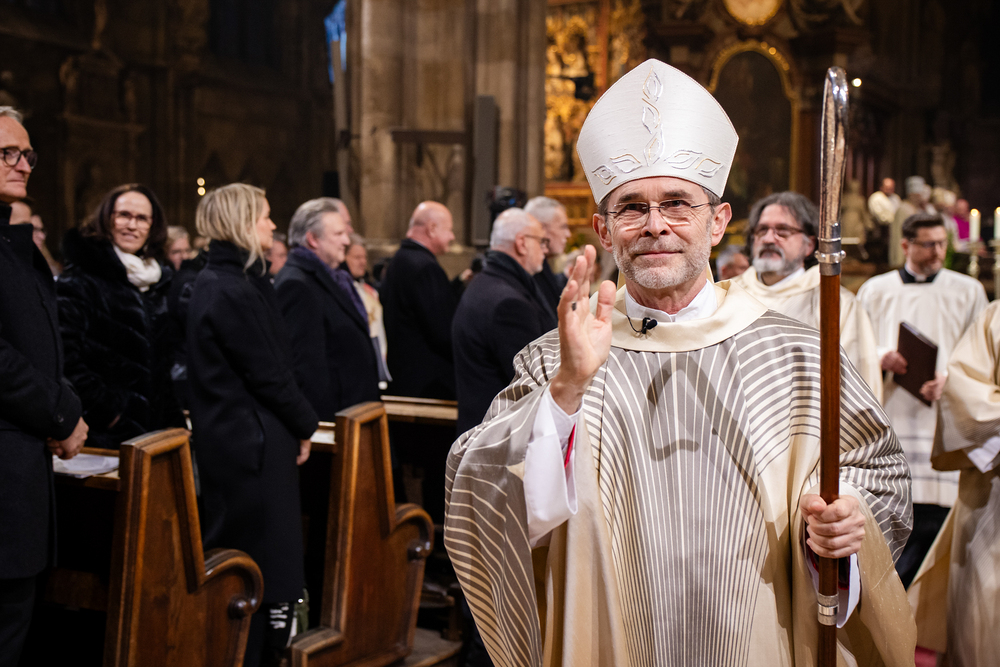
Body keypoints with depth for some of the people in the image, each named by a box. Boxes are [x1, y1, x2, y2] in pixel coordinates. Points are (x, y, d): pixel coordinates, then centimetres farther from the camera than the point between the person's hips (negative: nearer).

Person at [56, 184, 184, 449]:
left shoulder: (162, 281, 16)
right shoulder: (78, 282, -5)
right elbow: (66, 357, -15)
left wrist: (175, 418, 11)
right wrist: (105, 410, -17)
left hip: (161, 429, 6)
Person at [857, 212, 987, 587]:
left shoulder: (968, 292, 11)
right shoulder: (875, 290, 12)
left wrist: (951, 380, -11)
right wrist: (882, 358, -11)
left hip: (941, 417, 0)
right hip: (886, 417, 0)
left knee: (932, 513, -7)